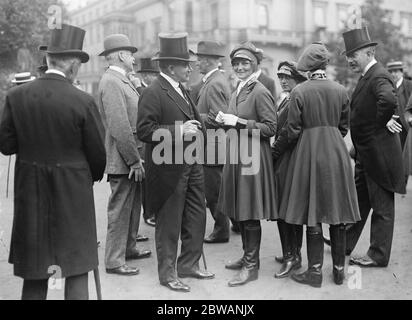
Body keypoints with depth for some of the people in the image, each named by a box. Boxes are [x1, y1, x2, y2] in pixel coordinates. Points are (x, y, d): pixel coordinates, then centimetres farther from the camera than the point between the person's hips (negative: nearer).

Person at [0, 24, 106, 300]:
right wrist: (91, 178, 12)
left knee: (34, 273, 18)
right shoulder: (83, 101, -15)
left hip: (30, 192, 4)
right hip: (73, 193, -3)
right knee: (77, 270, 9)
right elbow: (98, 153, -8)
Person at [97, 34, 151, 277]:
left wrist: (138, 157, 17)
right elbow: (119, 127, -23)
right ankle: (114, 261, 10)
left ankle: (129, 249, 33)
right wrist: (134, 160, -20)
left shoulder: (122, 80, 15)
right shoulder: (111, 82, -17)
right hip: (123, 160, -10)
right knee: (120, 210, -1)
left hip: (133, 157, 10)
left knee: (133, 206, 19)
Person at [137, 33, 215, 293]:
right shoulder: (153, 93, -14)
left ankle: (189, 264, 32)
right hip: (169, 169, -9)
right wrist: (179, 131, -25)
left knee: (196, 218, 16)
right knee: (169, 223, 4)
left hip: (191, 165, 9)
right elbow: (144, 130, -21)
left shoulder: (182, 91, 15)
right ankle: (167, 273, 19)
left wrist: (196, 128, 9)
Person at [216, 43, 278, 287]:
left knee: (251, 214, -2)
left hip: (253, 158, -9)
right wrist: (226, 121, 4)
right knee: (240, 212, 15)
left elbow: (270, 128, -17)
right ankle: (248, 256, 29)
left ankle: (252, 266, 9)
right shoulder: (238, 92, 15)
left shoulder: (261, 93, -12)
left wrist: (238, 122, -20)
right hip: (236, 156, 9)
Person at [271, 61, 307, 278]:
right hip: (283, 159, 10)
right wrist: (275, 152, 12)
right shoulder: (287, 99, 17)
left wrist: (273, 153, -11)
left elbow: (288, 132, -19)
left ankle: (292, 256, 4)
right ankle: (293, 253, 26)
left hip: (288, 161, -10)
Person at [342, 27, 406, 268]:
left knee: (382, 207, 4)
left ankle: (379, 256, 16)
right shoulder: (367, 76, 12)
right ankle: (345, 244, 33)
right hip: (367, 152, 10)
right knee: (358, 200, 19)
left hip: (379, 153, -10)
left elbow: (388, 99, -40)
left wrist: (383, 121, -25)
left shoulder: (379, 76, -19)